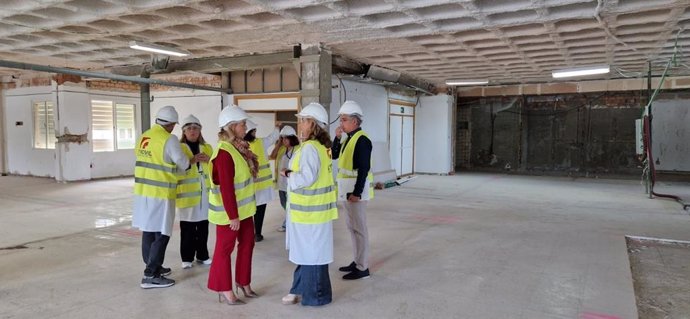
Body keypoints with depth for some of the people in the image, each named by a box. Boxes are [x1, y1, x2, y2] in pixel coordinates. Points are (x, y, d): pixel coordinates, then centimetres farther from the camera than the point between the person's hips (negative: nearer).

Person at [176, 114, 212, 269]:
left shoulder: (207, 147, 13)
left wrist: (208, 160, -7)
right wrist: (192, 160, -21)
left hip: (205, 191, 4)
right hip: (187, 192, -4)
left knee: (203, 225, 10)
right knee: (187, 227, -2)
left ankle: (202, 255, 22)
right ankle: (187, 258, 11)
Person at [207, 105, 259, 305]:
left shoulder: (239, 147, 5)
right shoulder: (224, 153, -23)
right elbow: (226, 188, -24)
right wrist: (233, 215, -22)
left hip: (243, 208, 9)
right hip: (228, 211, -9)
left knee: (247, 244, 16)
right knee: (225, 249, 5)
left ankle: (243, 283, 31)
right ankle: (225, 291, 18)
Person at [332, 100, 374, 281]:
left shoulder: (362, 140, -17)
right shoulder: (348, 138, 13)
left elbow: (364, 169, -22)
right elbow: (334, 155, 13)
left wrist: (357, 193, -25)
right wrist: (337, 138, 1)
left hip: (356, 190, -10)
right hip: (347, 189, 10)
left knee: (359, 227, -2)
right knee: (352, 226, 16)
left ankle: (362, 268, 7)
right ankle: (357, 261, 28)